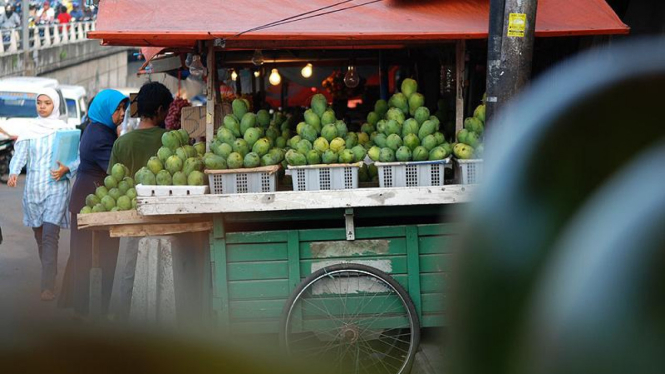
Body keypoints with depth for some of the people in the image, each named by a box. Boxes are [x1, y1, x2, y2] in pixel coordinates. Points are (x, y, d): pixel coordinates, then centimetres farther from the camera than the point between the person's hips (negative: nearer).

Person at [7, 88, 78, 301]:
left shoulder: (65, 130, 1)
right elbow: (20, 154, -1)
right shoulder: (29, 130, 9)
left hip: (56, 188, -4)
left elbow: (78, 159, 1)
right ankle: (50, 275, 27)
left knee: (50, 235, -15)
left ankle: (48, 287, -18)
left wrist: (66, 169, -19)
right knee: (40, 237, 10)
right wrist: (13, 173, -20)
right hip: (33, 188, 4)